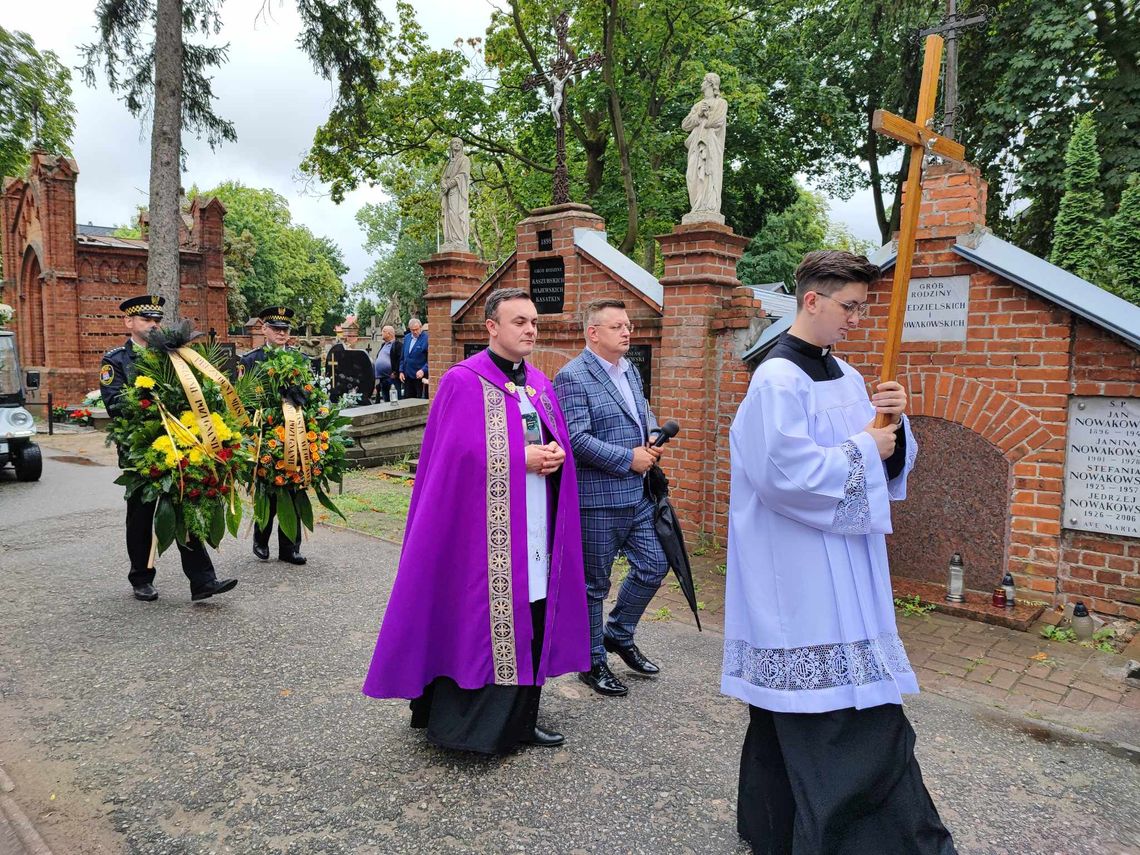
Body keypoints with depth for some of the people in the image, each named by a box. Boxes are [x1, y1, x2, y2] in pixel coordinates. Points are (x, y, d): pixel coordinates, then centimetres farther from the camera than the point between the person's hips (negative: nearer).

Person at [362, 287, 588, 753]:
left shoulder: (540, 383, 13)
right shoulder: (463, 382, -8)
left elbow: (559, 443, 17)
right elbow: (459, 456, -14)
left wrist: (555, 455, -6)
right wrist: (522, 459, -17)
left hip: (535, 531, 7)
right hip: (485, 530, -7)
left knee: (531, 624, 11)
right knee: (478, 624, -1)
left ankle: (520, 719, 26)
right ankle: (463, 721, 15)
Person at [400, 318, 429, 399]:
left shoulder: (427, 338, -10)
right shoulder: (407, 338, 11)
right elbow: (402, 357, 17)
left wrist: (423, 370, -22)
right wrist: (401, 371, 10)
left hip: (420, 375, -6)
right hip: (407, 376, 6)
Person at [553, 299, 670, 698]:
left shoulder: (630, 370, 12)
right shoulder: (572, 378, -15)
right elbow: (577, 440, -23)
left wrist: (654, 440, 2)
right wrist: (630, 458, -18)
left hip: (639, 494, 8)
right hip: (598, 501, -8)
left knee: (654, 566, 14)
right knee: (594, 585, 7)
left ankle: (619, 634, 36)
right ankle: (593, 663, 26)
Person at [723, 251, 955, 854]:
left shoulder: (845, 375, 13)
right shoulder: (778, 379, -14)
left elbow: (885, 461, 15)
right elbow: (783, 471, -23)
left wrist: (893, 424, -5)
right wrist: (861, 450, -13)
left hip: (843, 562, 9)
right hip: (800, 570, -9)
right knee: (831, 708, -3)